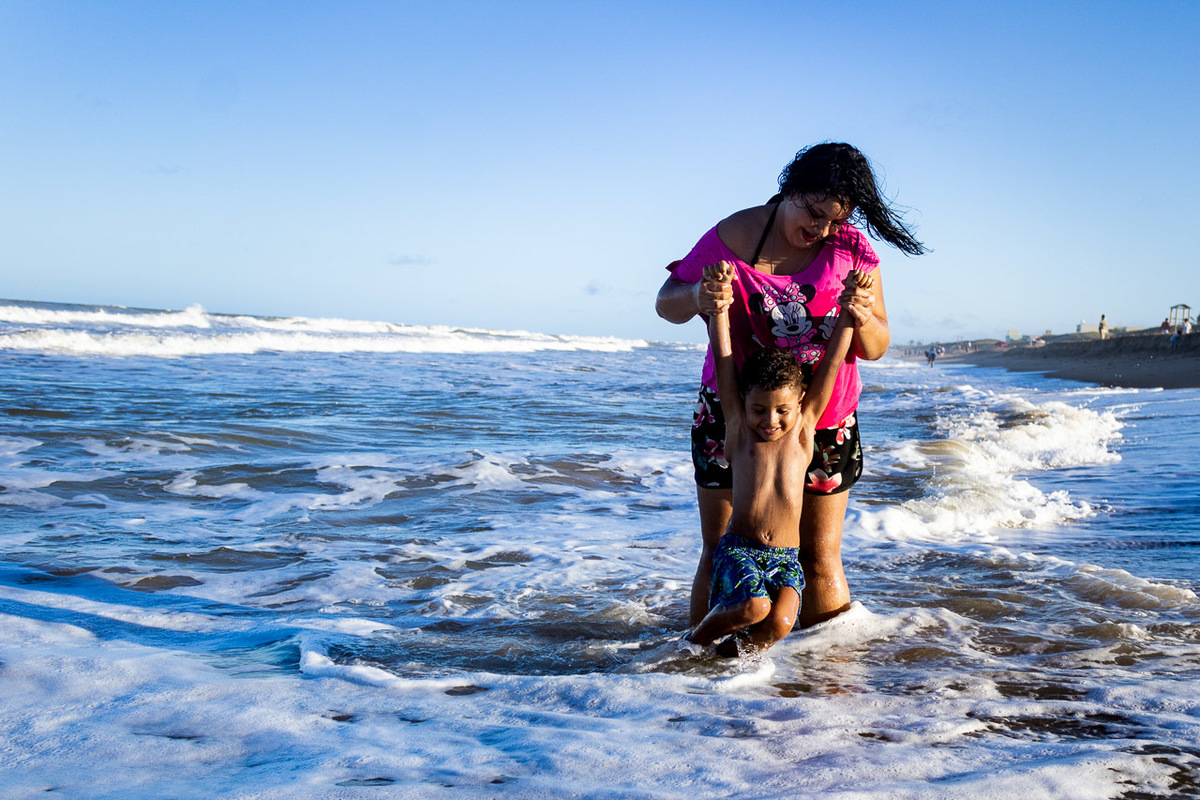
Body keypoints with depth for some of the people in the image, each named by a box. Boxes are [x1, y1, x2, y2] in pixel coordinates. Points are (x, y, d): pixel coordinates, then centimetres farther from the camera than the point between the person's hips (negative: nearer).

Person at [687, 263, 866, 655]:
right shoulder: (738, 426, 5)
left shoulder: (803, 429, 8)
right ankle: (698, 638, 2)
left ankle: (740, 647, 7)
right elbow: (723, 356, 0)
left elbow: (832, 362, 6)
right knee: (754, 608, -27)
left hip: (786, 557, 2)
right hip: (738, 548, -2)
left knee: (779, 623, -24)